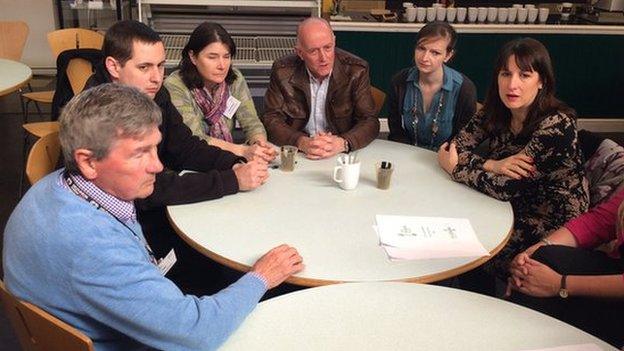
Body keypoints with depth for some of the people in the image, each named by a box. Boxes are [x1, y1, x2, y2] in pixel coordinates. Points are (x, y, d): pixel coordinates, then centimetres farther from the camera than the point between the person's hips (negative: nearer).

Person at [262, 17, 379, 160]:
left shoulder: (356, 70, -6)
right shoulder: (283, 71, -5)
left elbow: (370, 122, -5)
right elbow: (272, 120, -4)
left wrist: (343, 143, -25)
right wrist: (302, 142, -23)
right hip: (296, 154, 0)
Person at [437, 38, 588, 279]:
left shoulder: (557, 124, -24)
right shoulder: (495, 112, -5)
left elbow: (505, 187, -27)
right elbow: (453, 148, -6)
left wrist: (454, 167, -14)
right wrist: (491, 165, -24)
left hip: (552, 228, -6)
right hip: (511, 211, 6)